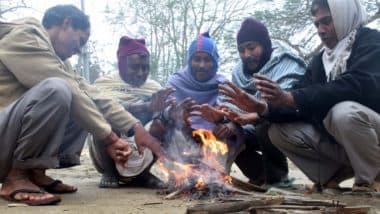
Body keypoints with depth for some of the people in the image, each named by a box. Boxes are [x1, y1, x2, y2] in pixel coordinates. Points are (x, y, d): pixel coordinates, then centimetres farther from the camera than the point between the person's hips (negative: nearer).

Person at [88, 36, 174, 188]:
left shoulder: (155, 87, 12)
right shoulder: (105, 82, -1)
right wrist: (147, 107, -39)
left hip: (145, 152, 4)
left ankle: (143, 172, -1)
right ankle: (109, 172, -8)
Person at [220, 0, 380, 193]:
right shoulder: (320, 61, 11)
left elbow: (358, 85, -29)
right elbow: (304, 106, 2)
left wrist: (290, 98, -35)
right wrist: (263, 108, -18)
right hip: (335, 138, 6)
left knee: (344, 111, -36)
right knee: (279, 132, -7)